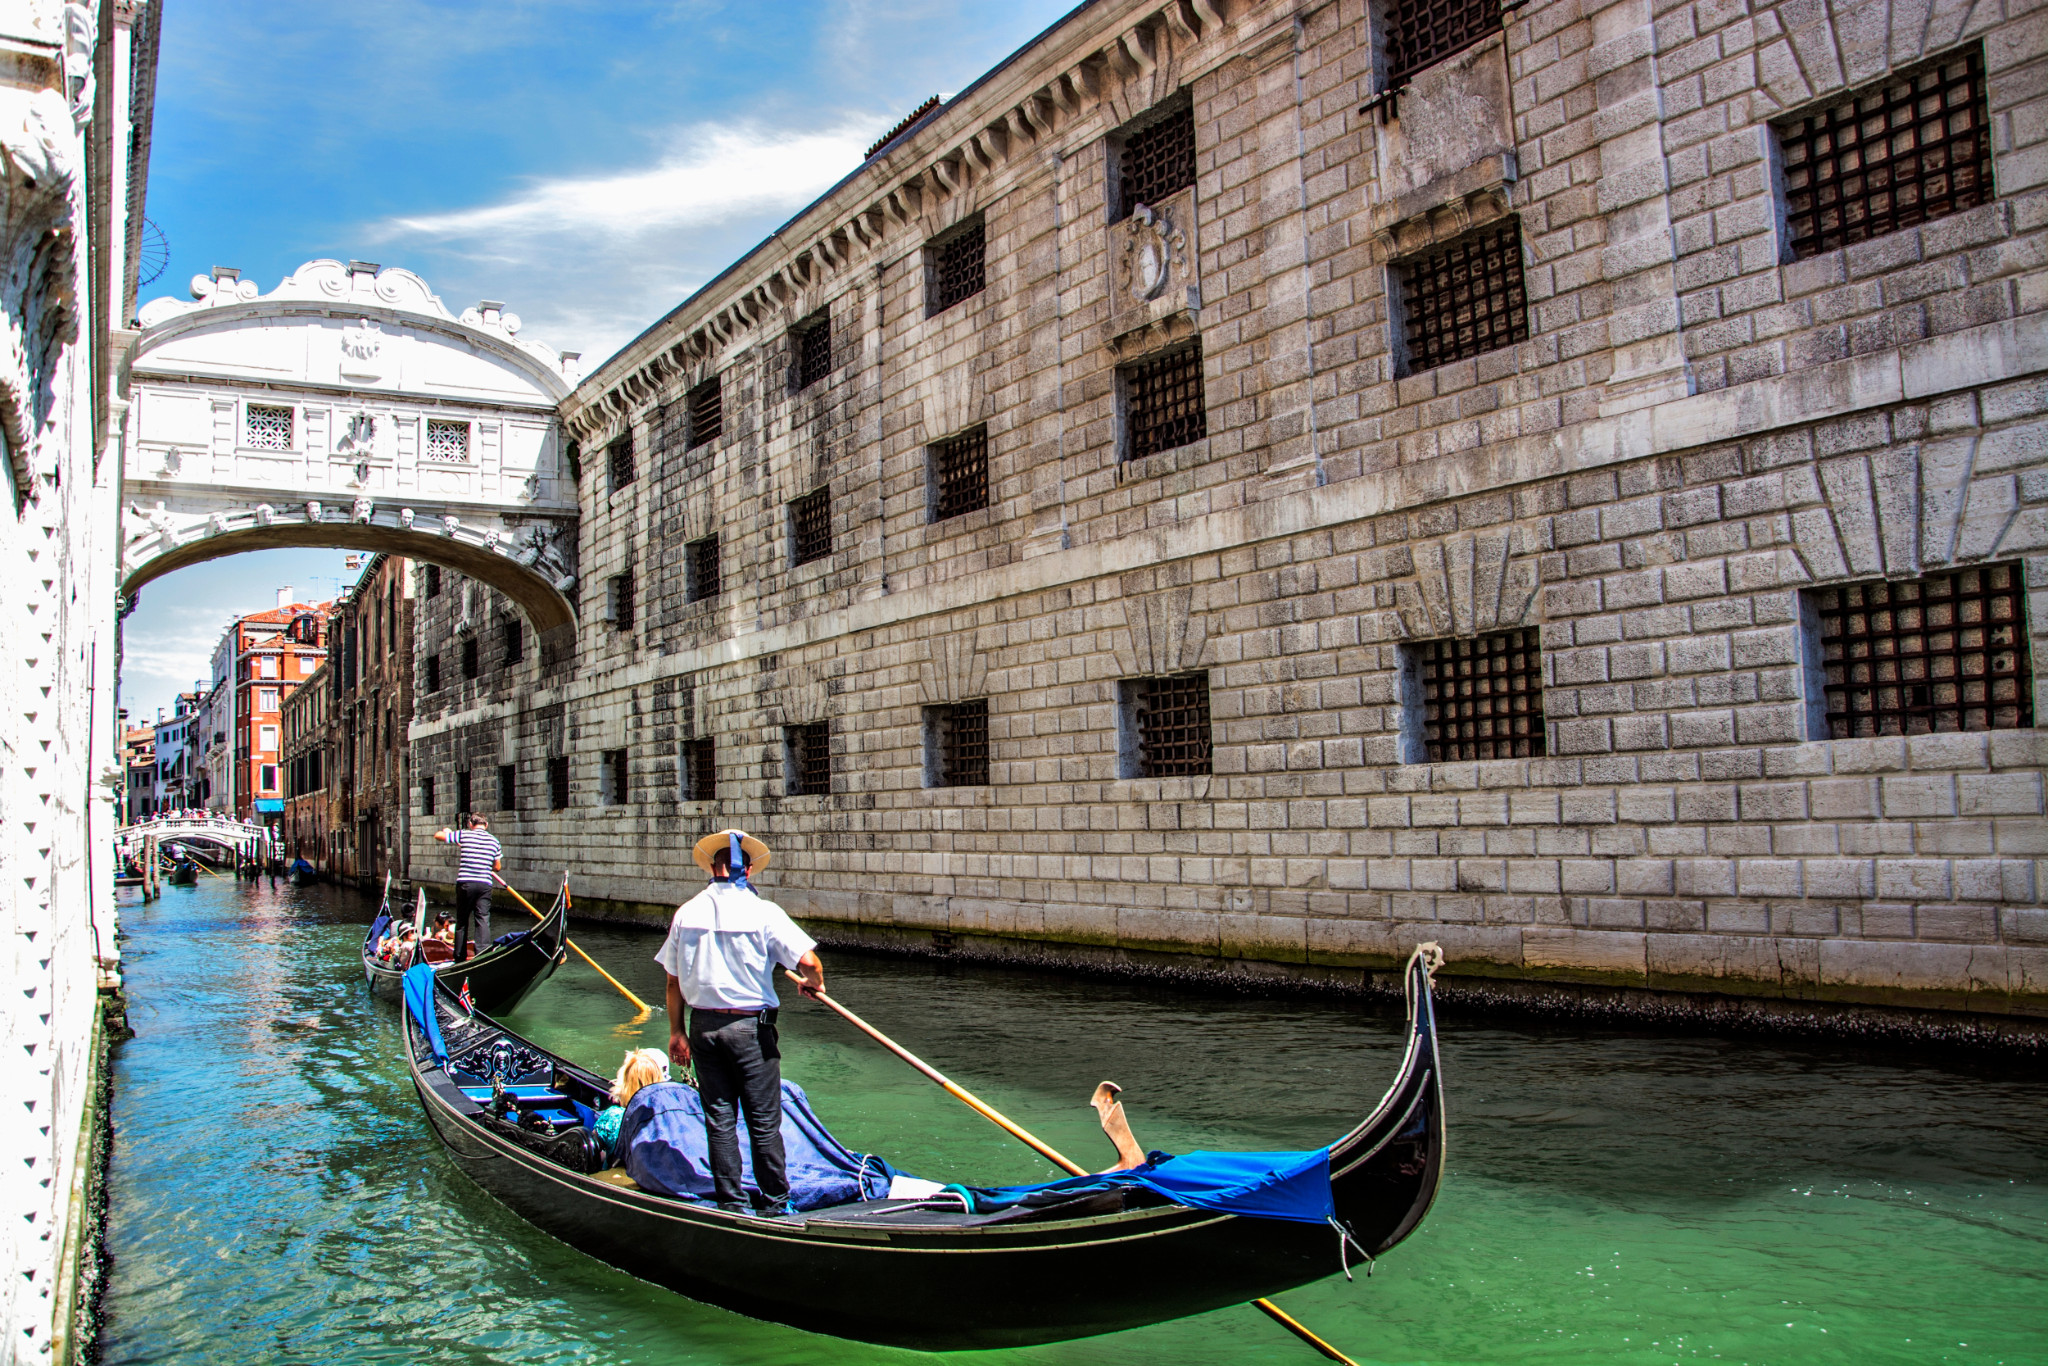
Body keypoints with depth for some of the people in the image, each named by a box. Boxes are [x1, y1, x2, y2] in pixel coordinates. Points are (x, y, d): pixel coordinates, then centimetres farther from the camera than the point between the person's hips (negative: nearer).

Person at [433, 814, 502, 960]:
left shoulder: (464, 835, -1)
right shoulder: (494, 841, 7)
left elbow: (438, 835, 9)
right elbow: (497, 867, 15)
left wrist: (447, 832, 30)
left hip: (465, 883, -1)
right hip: (485, 885, 1)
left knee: (462, 921, 12)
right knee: (483, 921, 0)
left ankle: (460, 956, 18)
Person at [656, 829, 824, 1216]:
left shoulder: (687, 912, 0)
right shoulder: (763, 912, -11)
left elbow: (673, 981, 4)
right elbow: (809, 962, -17)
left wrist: (677, 1032, 14)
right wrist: (814, 983, 6)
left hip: (703, 1026, 4)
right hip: (750, 1028, -3)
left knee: (719, 1118, 11)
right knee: (764, 1121, 6)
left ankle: (731, 1204, 17)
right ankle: (775, 1205, 14)